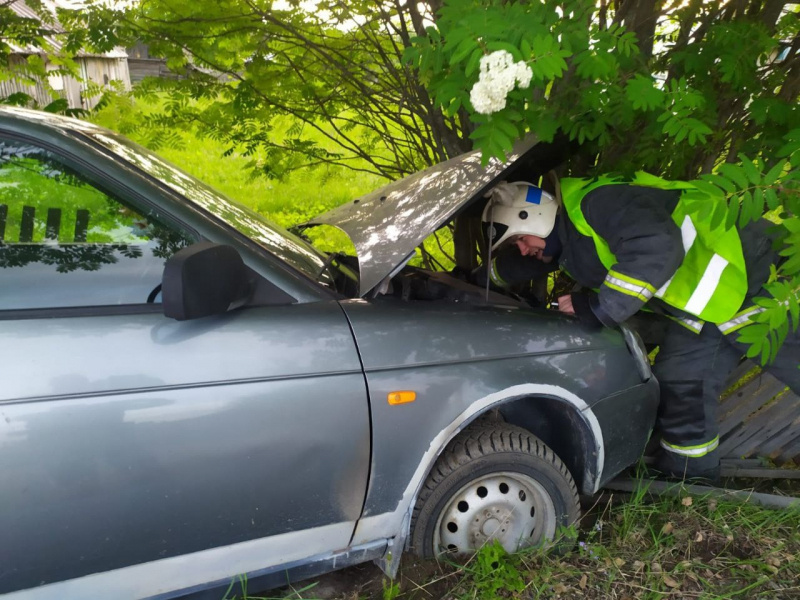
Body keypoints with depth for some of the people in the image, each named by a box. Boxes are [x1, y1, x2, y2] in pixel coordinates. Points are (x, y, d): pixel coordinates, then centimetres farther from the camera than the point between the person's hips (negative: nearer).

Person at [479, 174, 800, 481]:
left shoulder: (596, 201, -26)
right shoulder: (567, 238, 4)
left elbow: (657, 249, -38)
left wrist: (597, 308, -32)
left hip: (750, 277, -8)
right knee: (678, 386, 4)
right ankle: (684, 481, 17)